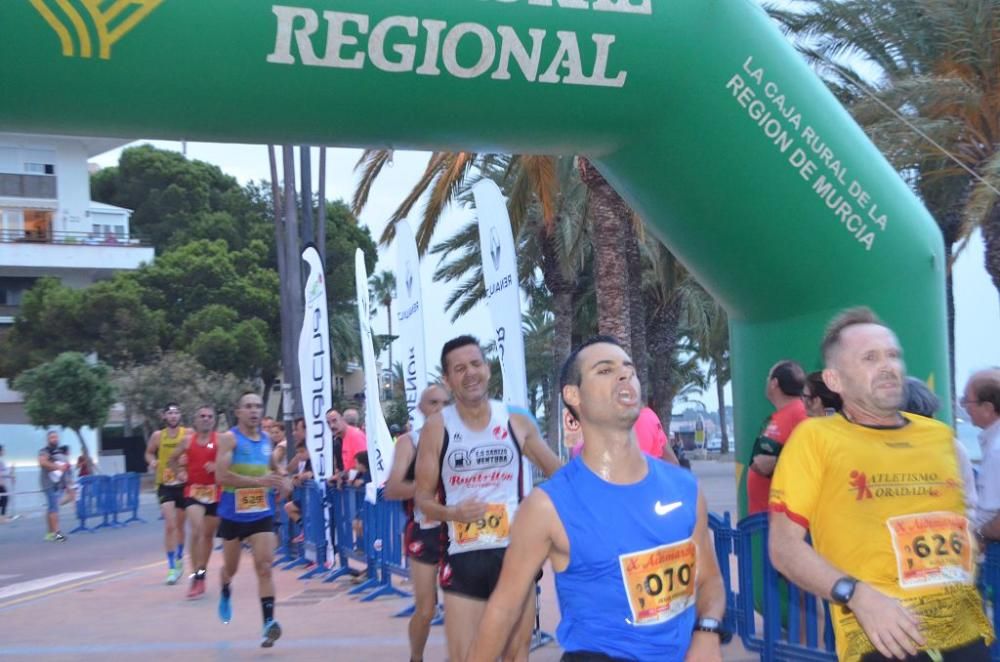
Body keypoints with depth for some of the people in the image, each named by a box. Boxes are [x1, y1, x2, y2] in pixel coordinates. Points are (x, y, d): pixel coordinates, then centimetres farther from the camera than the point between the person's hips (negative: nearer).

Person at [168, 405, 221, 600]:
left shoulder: (221, 440, -2)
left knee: (208, 534, 12)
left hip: (215, 491, 1)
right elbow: (171, 460, 18)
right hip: (193, 490, -1)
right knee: (196, 531, -19)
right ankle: (197, 577, -18)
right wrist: (180, 473, 2)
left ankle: (201, 574, 30)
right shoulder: (188, 440, 4)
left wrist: (217, 467, -18)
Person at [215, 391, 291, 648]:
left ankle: (269, 623, -17)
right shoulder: (229, 438, -11)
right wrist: (259, 481, -29)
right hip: (233, 514, -2)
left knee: (264, 567, -12)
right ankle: (225, 594, 50)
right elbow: (221, 476, -23)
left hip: (262, 513, 2)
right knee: (231, 567, 17)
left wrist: (283, 481, 3)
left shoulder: (267, 439, 5)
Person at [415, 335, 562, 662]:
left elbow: (559, 473, 16)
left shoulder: (516, 422, 2)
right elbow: (423, 497, -1)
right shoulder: (437, 428, -3)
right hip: (465, 558, -2)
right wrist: (452, 513, -19)